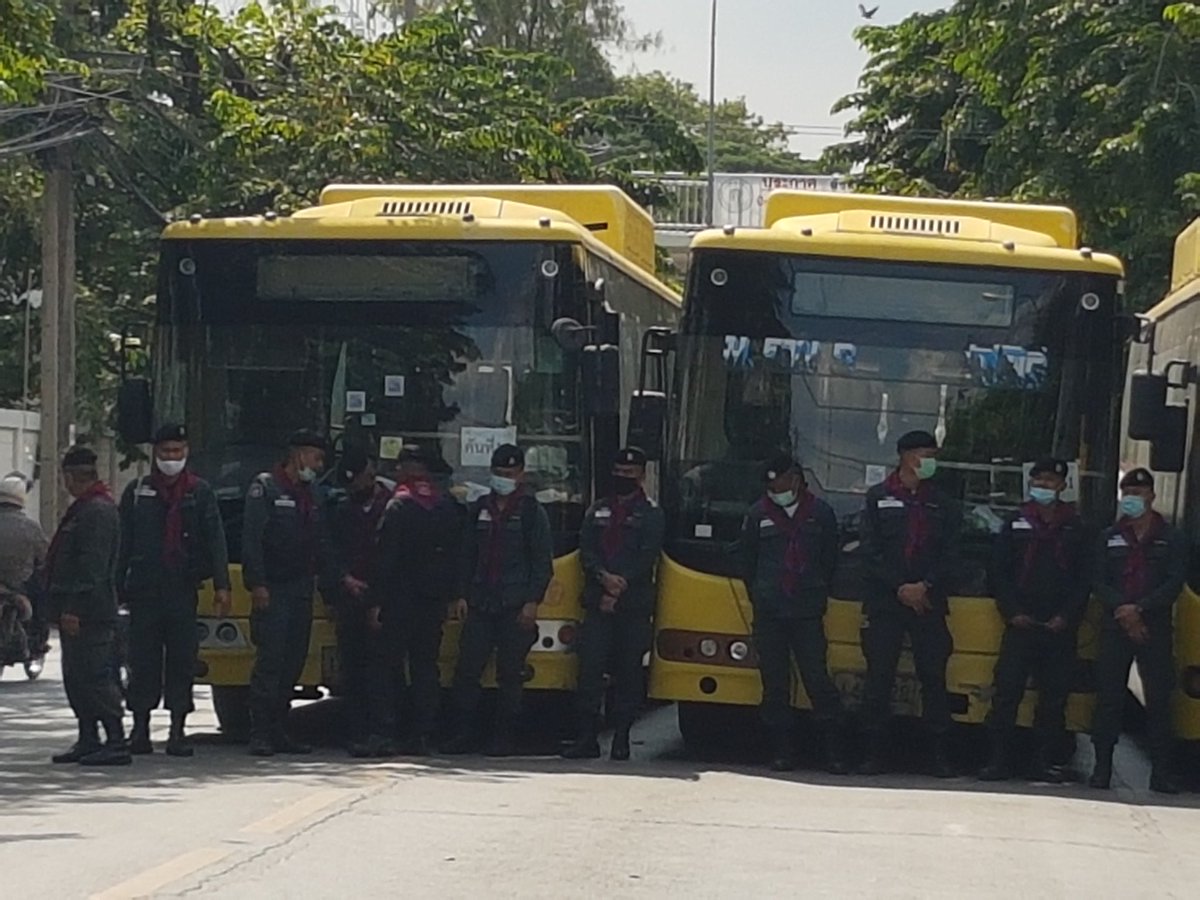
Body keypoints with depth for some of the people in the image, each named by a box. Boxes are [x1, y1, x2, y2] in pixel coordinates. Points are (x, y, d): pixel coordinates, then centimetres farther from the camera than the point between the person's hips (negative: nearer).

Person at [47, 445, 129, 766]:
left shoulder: (98, 511, -15)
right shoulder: (85, 508, 19)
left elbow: (92, 564, -22)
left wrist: (74, 607, -25)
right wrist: (66, 606, 22)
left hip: (89, 613, -11)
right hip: (76, 611, 11)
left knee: (96, 675, -11)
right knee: (75, 677, 13)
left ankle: (116, 742, -11)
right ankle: (88, 740, 19)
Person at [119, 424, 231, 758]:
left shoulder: (199, 492, 6)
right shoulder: (137, 491, 9)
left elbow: (215, 540, 1)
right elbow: (123, 542, 9)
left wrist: (221, 585, -8)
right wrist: (119, 586, 3)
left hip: (183, 589, -1)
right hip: (144, 589, 1)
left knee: (182, 657, 0)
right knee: (143, 658, 2)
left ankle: (177, 730, 6)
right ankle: (140, 728, 9)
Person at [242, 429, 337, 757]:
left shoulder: (310, 495, 18)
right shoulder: (265, 487, -4)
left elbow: (321, 545, 21)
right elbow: (251, 538, -11)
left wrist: (342, 577, 11)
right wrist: (257, 584, -18)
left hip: (301, 591, 7)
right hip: (272, 591, -7)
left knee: (294, 662, 6)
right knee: (270, 660, -11)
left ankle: (278, 732, 11)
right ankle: (260, 734, -10)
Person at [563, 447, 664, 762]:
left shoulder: (651, 514, 5)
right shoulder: (597, 510, 16)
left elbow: (647, 558, -6)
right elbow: (586, 550, 6)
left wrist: (619, 588, -13)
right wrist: (604, 576, -13)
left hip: (634, 606, -3)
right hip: (597, 603, 3)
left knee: (628, 673, 0)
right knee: (589, 668, -5)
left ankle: (621, 739, 6)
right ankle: (586, 738, -3)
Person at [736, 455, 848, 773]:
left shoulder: (820, 514, 5)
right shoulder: (758, 515, 5)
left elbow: (830, 562, 12)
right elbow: (748, 563, 13)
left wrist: (817, 597, 8)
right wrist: (760, 598, 10)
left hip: (808, 614, -1)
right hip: (769, 615, 1)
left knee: (817, 678, -8)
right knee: (775, 684, 3)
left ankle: (834, 748, -5)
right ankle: (783, 749, 10)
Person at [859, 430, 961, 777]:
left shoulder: (942, 503, 12)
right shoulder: (878, 498, 6)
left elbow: (950, 556, 6)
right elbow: (870, 553, -1)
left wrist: (926, 586, -9)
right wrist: (900, 588, -11)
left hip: (928, 603, 2)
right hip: (883, 603, -1)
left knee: (934, 677, -2)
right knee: (879, 677, -2)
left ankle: (939, 754, 1)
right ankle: (876, 752, 4)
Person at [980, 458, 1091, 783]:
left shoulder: (1076, 530, 9)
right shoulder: (1015, 525, 10)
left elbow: (1085, 580, 6)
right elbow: (1000, 574, 7)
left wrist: (1067, 616, -7)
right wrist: (1012, 612, -6)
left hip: (1060, 630, 0)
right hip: (1020, 624, 0)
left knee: (1054, 696, 1)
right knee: (1006, 692, -6)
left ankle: (1044, 762, 7)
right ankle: (998, 760, -3)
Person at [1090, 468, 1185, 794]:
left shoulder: (1172, 539, 6)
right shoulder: (1110, 538, 12)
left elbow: (1174, 584, -3)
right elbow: (1099, 583, 6)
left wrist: (1139, 609, -16)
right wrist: (1122, 611, -11)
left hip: (1156, 629, -2)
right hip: (1115, 629, 2)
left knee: (1158, 700, -3)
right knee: (1108, 699, 0)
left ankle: (1161, 771, -2)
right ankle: (1102, 767, 4)